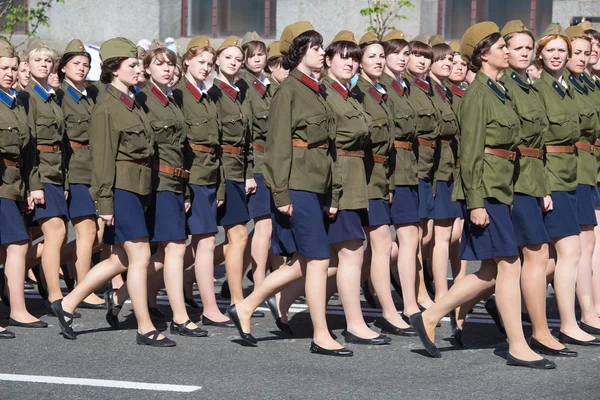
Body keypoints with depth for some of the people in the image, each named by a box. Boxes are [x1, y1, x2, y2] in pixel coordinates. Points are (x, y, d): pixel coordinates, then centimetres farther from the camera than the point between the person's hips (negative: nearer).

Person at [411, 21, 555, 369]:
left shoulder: (498, 92, 17)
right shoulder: (478, 94, -11)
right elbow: (471, 151, -15)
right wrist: (476, 202, -19)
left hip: (501, 188, 9)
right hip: (486, 187, -9)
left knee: (491, 270, 9)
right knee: (510, 264, -7)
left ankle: (430, 317, 16)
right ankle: (518, 347, -2)